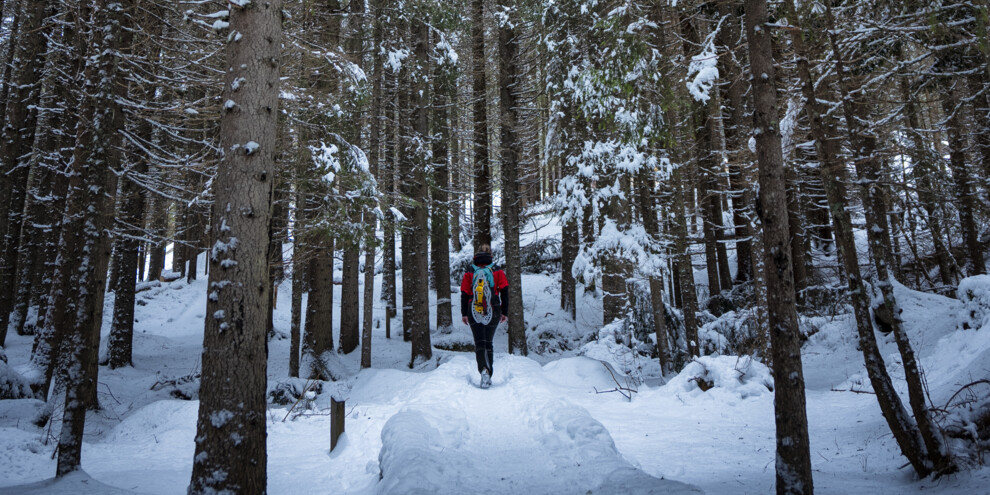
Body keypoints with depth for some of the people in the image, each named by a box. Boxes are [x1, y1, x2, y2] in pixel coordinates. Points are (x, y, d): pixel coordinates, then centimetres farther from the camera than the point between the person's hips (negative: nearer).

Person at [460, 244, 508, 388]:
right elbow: (504, 292, 1)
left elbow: (464, 294, 2)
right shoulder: (497, 271, 3)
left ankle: (484, 370, -27)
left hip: (474, 313, -1)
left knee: (479, 343, -2)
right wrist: (505, 312, 6)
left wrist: (464, 314, 8)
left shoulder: (469, 272, 2)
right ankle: (488, 376, 18)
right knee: (488, 343, 14)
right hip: (493, 313, 1)